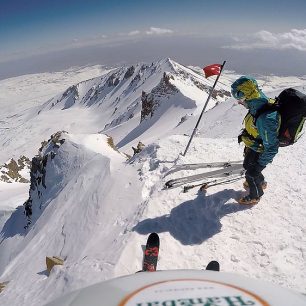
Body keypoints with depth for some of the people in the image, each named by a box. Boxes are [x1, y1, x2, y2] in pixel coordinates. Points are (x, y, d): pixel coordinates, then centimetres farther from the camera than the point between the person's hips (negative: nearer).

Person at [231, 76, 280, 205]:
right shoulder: (261, 103, -14)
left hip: (259, 151, -8)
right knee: (247, 165, 30)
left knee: (251, 173, 14)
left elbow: (271, 147, -32)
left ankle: (255, 196, 44)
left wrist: (261, 164, -21)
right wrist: (244, 134, 17)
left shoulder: (266, 119, -42)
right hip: (252, 145, 8)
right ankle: (260, 182, 59)